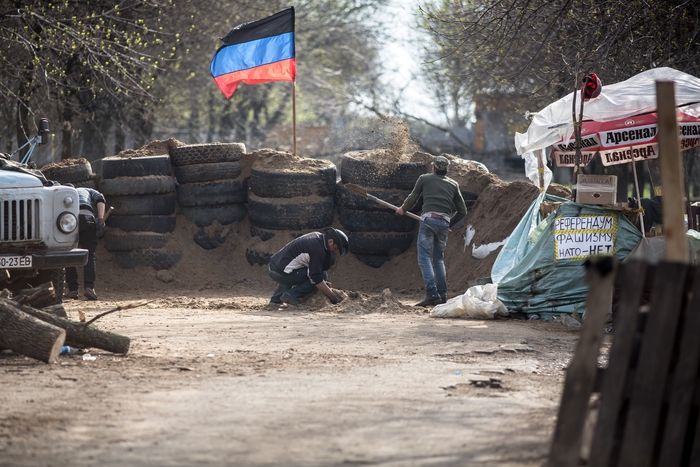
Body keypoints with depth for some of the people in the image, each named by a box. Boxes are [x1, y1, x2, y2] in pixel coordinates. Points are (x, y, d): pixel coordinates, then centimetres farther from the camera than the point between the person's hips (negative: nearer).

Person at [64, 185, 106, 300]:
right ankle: (89, 287, -9)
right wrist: (101, 218, 3)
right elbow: (100, 199, 13)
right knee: (89, 256, 5)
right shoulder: (87, 191, 36)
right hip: (87, 217, 0)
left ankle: (73, 290, 8)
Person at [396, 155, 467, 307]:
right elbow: (462, 211, 21)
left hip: (428, 219, -4)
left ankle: (432, 293, -22)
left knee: (424, 257, -7)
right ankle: (442, 295, 9)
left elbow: (412, 198, 21)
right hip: (444, 222, 4)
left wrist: (403, 209, 41)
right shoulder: (453, 184, 21)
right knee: (439, 259, 15)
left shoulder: (424, 178, 14)